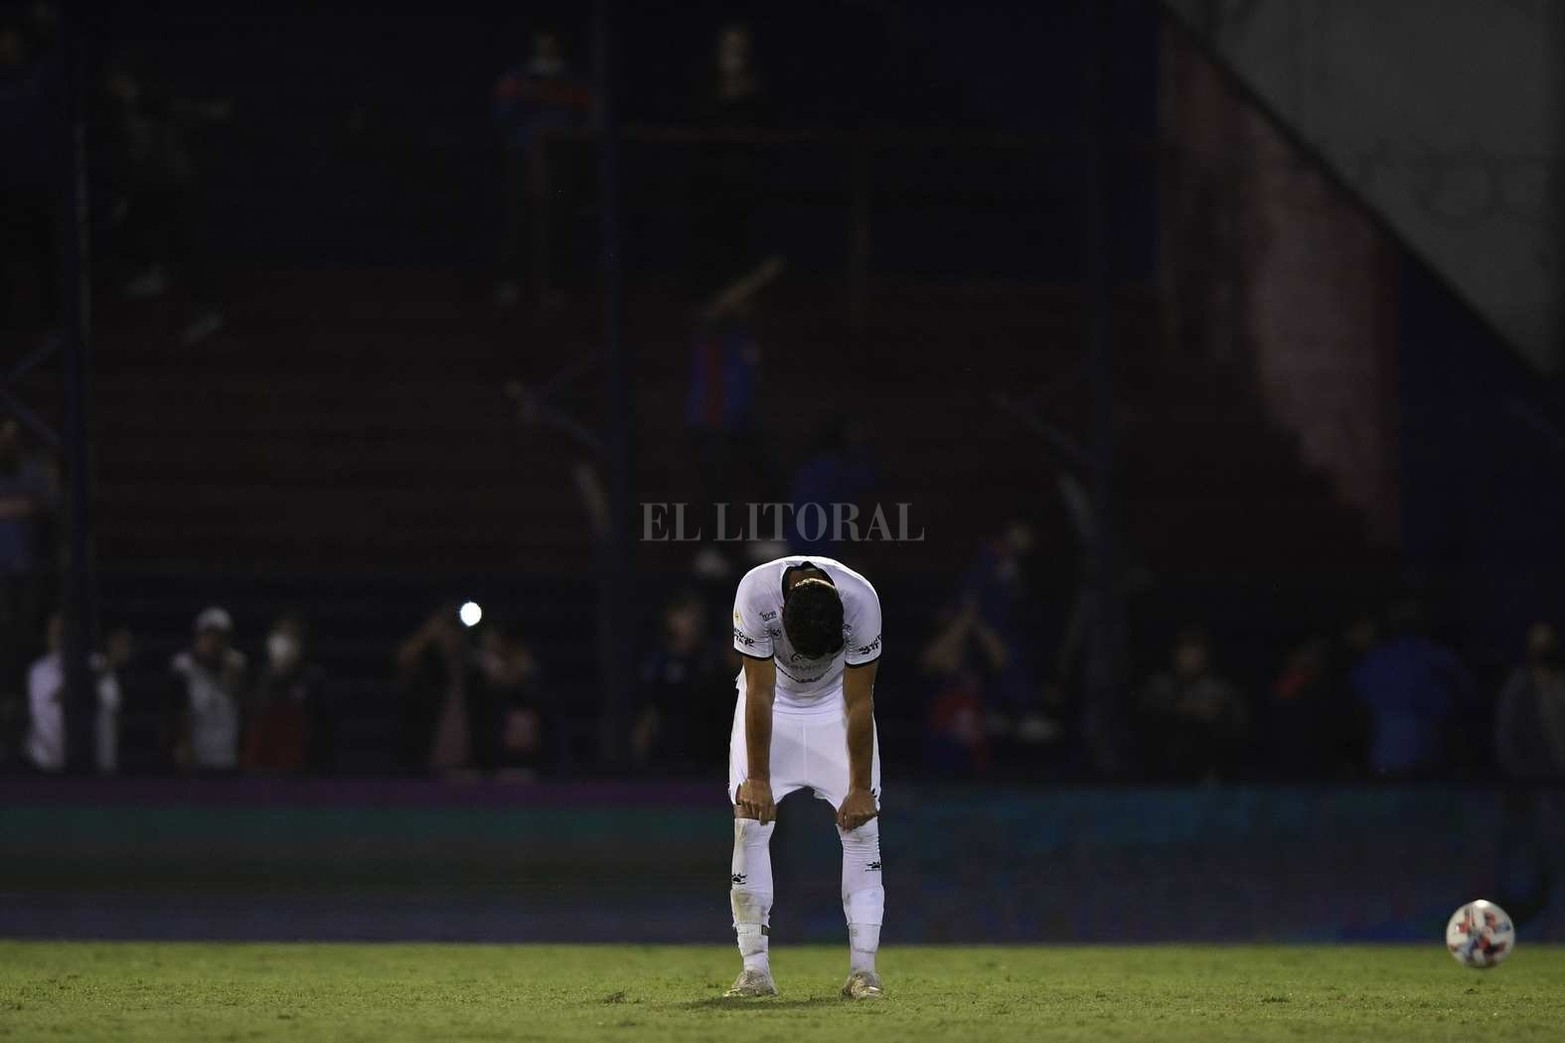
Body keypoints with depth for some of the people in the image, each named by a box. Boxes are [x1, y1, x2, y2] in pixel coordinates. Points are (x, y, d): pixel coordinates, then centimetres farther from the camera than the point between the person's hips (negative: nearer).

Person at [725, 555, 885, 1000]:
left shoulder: (861, 601, -33)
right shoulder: (755, 593, -34)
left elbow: (859, 703, -24)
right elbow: (760, 694, -26)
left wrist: (860, 787, -21)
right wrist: (757, 779, -23)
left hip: (836, 700, 0)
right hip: (773, 699, 0)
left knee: (861, 822, -11)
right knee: (749, 821, -12)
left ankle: (862, 968, -11)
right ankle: (755, 968, -10)